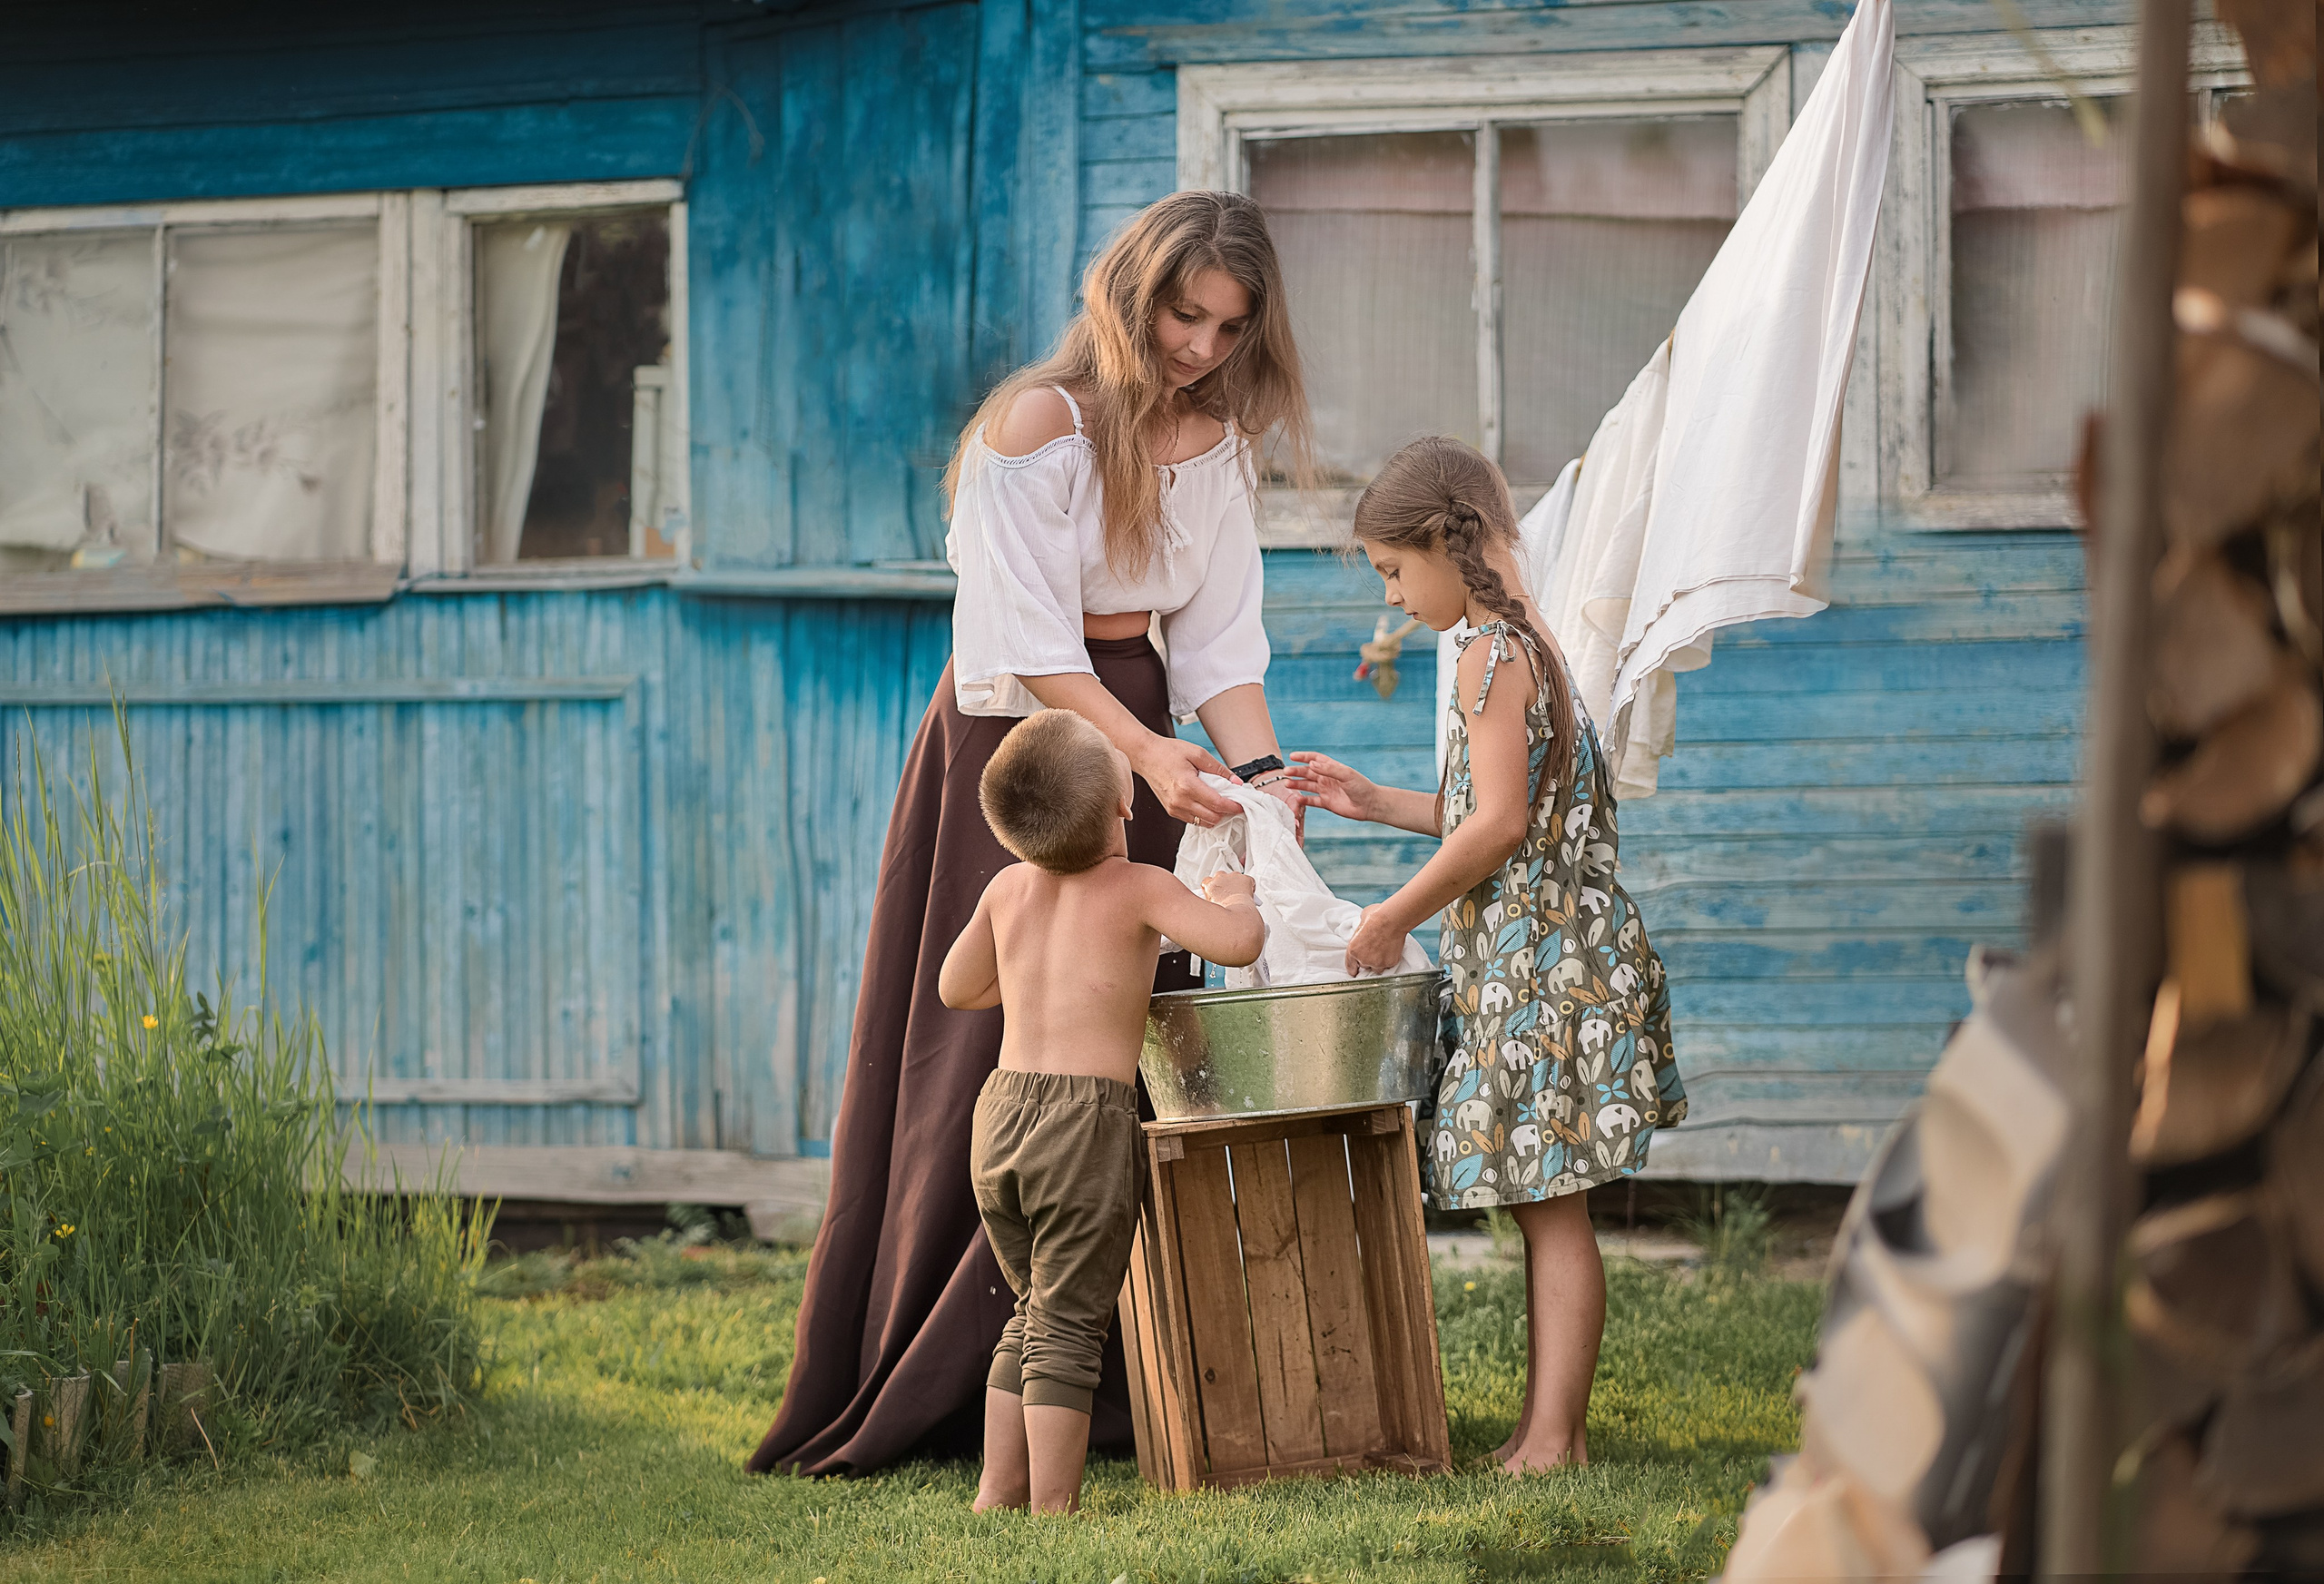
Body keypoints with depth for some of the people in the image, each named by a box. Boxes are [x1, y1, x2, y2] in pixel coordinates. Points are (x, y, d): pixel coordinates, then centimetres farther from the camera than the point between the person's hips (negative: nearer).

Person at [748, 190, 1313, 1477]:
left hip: (1142, 741, 6)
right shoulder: (1034, 427, -14)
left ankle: (1105, 1391, 5)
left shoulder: (1215, 442, 6)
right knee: (991, 1061, -5)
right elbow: (1029, 642, -18)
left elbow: (1218, 638, 3)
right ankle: (909, 1404, 1)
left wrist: (1258, 767, -14)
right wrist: (1146, 750, -28)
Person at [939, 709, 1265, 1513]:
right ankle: (1051, 1508, -2)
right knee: (1065, 1327, -2)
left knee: (1031, 1315, 19)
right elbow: (1239, 942, -18)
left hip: (1000, 1115, 6)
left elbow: (957, 988, 24)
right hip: (1088, 1120, -6)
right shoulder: (1139, 888, -7)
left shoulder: (1007, 890, 10)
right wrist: (1234, 896, 4)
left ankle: (998, 1493, 19)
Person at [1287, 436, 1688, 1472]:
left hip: (1537, 959, -10)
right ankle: (1542, 1427, 13)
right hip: (1524, 968, 10)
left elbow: (1502, 824, -21)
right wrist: (1372, 803, 22)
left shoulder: (1491, 652, -14)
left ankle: (1556, 1437, -7)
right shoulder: (1523, 642, 17)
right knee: (1542, 1208, 10)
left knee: (1552, 1205, -8)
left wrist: (1393, 918, -11)